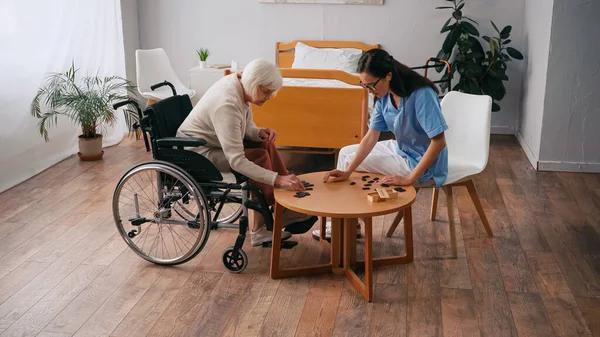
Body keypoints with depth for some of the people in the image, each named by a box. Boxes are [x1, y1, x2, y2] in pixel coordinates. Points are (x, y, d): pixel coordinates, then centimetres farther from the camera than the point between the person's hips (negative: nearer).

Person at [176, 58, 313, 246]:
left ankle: (286, 209, 3)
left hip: (212, 141, 9)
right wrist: (277, 179, -40)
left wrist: (260, 132, -14)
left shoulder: (239, 85, -6)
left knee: (266, 145, 1)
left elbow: (246, 126, 8)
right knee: (260, 157, -18)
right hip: (195, 152, -9)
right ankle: (260, 229, -9)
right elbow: (236, 161, -37)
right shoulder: (226, 105, -33)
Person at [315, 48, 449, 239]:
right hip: (401, 150, 8)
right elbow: (371, 137, -9)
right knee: (346, 153, 10)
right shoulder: (384, 96, -6)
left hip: (423, 165, -8)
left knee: (349, 158, -7)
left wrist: (410, 178, -31)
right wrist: (347, 171, -20)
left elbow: (439, 142, -31)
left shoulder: (421, 95, -29)